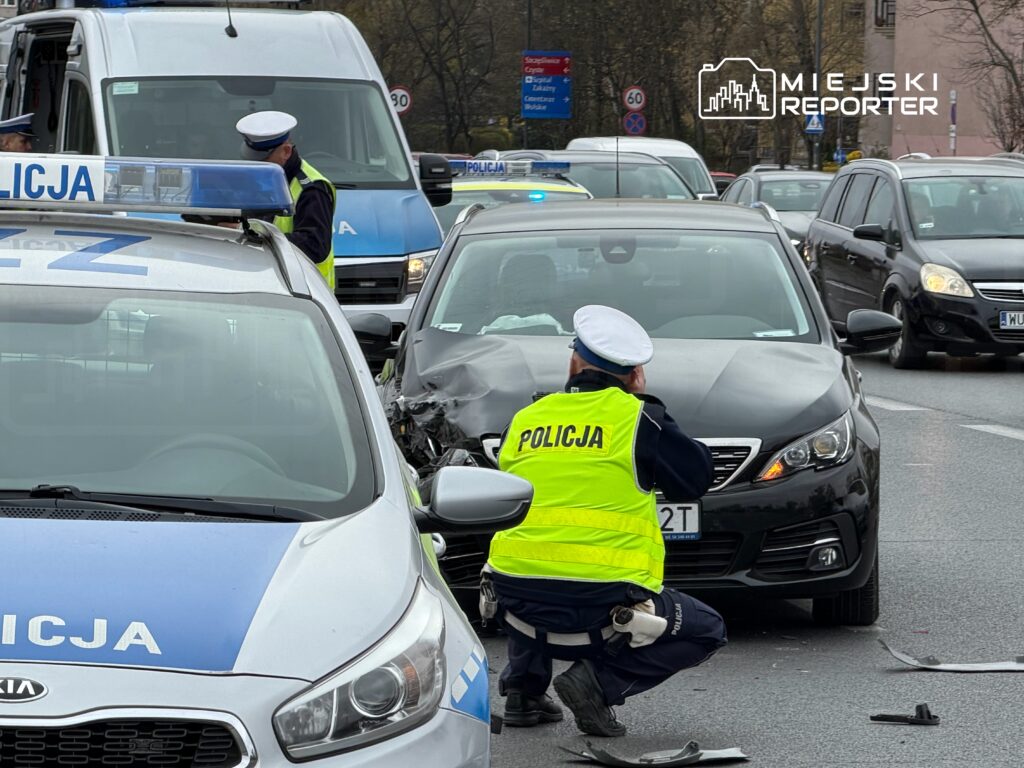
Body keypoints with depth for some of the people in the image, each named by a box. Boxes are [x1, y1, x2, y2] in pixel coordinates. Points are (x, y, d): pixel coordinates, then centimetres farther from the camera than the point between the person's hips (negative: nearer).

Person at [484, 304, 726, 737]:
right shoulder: (636, 417, -1)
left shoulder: (524, 421, 11)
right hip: (603, 607, -4)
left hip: (519, 604, 5)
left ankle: (523, 686, 18)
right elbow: (696, 479, 10)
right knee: (706, 632, 17)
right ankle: (601, 679, -4)